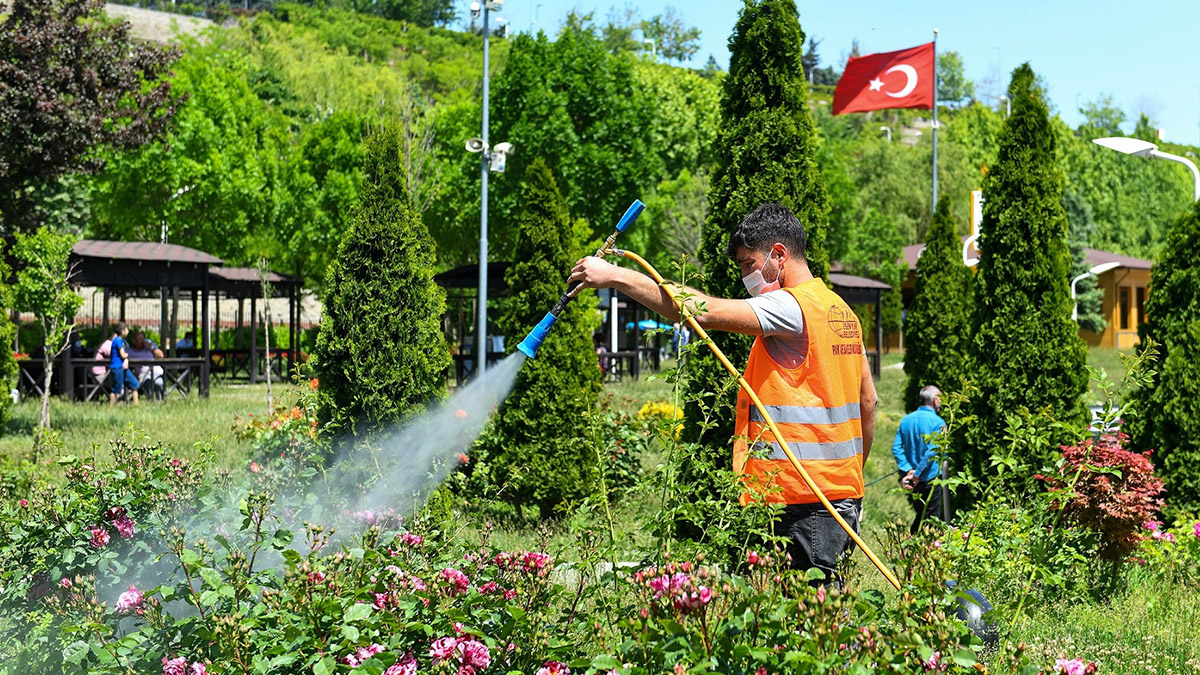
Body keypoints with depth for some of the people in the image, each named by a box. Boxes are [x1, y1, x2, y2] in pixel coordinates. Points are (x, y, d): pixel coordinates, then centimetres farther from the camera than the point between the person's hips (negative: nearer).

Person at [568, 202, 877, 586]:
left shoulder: (793, 307, -13)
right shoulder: (842, 311, 17)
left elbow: (704, 311, -24)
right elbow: (868, 401, 21)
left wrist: (617, 277, -21)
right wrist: (854, 475, 28)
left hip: (807, 502, -10)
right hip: (844, 494, 10)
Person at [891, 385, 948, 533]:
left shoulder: (906, 420, 6)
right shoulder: (938, 422, -11)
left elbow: (896, 448, -1)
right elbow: (933, 451, -20)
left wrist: (907, 470, -8)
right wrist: (917, 474, -17)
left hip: (912, 481, 6)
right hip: (930, 478, -6)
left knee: (920, 516, 18)